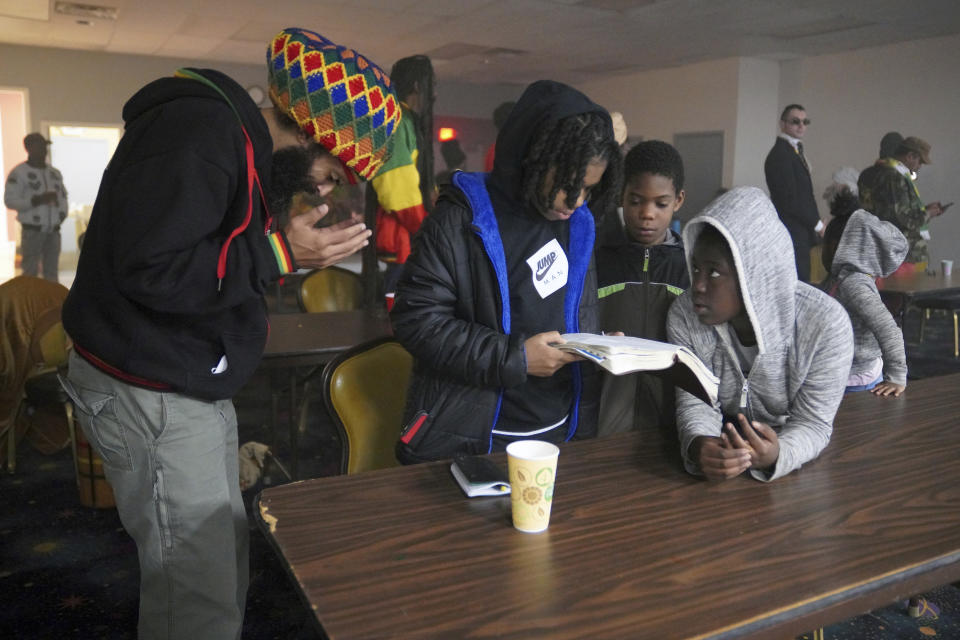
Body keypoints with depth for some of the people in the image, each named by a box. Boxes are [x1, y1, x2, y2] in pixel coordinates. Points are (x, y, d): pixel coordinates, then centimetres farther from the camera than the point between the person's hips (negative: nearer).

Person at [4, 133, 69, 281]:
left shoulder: (54, 173, 12)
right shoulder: (18, 173, -7)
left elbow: (63, 195, 24)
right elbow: (10, 201, -11)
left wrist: (62, 213, 6)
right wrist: (38, 200, -20)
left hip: (53, 231, 5)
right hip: (32, 231, -5)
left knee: (51, 272, 7)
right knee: (30, 272, -5)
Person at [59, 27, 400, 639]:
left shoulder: (240, 141, 12)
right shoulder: (198, 132, -20)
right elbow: (147, 268, -27)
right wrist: (279, 253, -24)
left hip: (196, 388, 10)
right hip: (152, 397, -10)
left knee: (223, 563, 20)